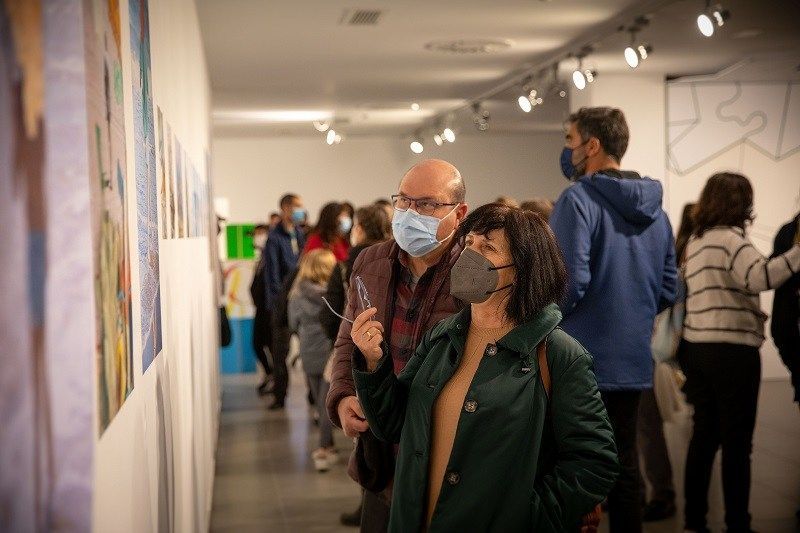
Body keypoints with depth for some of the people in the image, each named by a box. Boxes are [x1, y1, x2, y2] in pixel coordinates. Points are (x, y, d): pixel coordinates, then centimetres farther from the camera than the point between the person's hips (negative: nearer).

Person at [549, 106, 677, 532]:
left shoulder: (578, 199, -13)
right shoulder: (655, 209, 9)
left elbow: (569, 281, -22)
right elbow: (667, 289, 12)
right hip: (633, 360, 7)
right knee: (623, 464, 15)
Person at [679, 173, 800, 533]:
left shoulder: (696, 241, 16)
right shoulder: (729, 237, -10)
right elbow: (759, 277, -27)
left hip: (696, 347, 8)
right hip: (731, 350, -8)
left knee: (705, 435, 13)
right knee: (736, 441, 0)